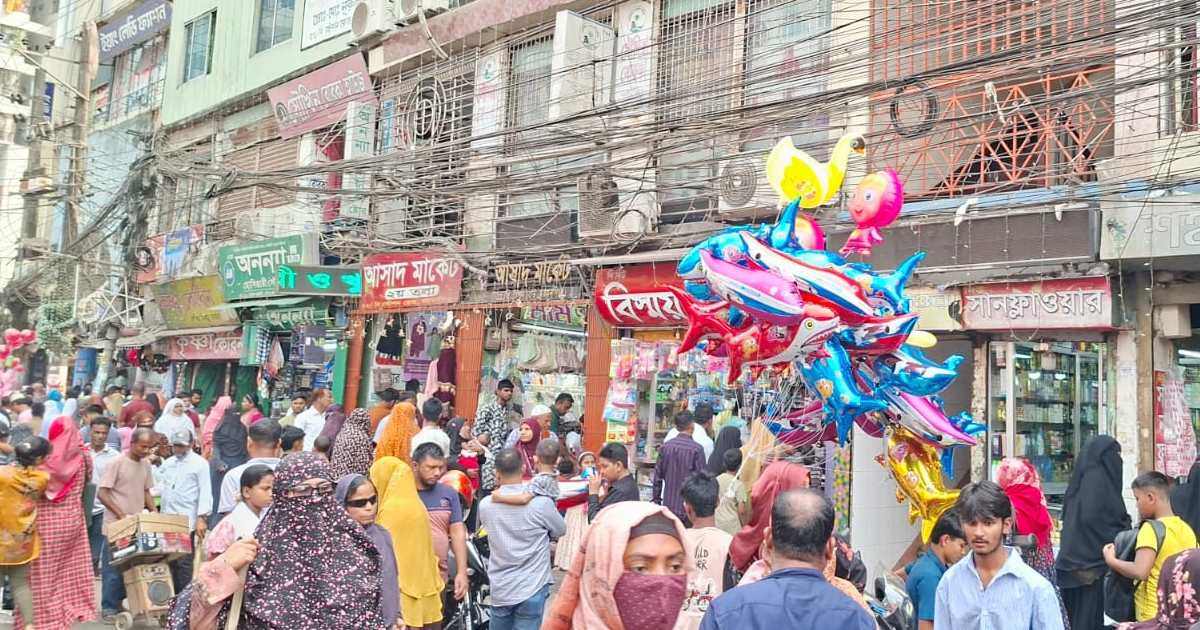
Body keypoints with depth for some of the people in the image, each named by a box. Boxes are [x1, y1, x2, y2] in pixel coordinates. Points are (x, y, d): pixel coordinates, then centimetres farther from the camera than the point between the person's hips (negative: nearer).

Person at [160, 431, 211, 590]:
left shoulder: (200, 463, -5)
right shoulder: (168, 463, 16)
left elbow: (205, 493, -8)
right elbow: (163, 488, 22)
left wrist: (202, 518, -15)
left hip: (187, 523, -6)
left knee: (184, 563, -5)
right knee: (171, 561, 10)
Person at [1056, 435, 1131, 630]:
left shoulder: (1084, 477, 12)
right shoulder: (1097, 478, -14)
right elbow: (1091, 518, -23)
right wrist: (1118, 540, -10)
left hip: (1076, 554, 9)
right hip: (1091, 556, -9)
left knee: (1075, 610, 12)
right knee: (1089, 612, -3)